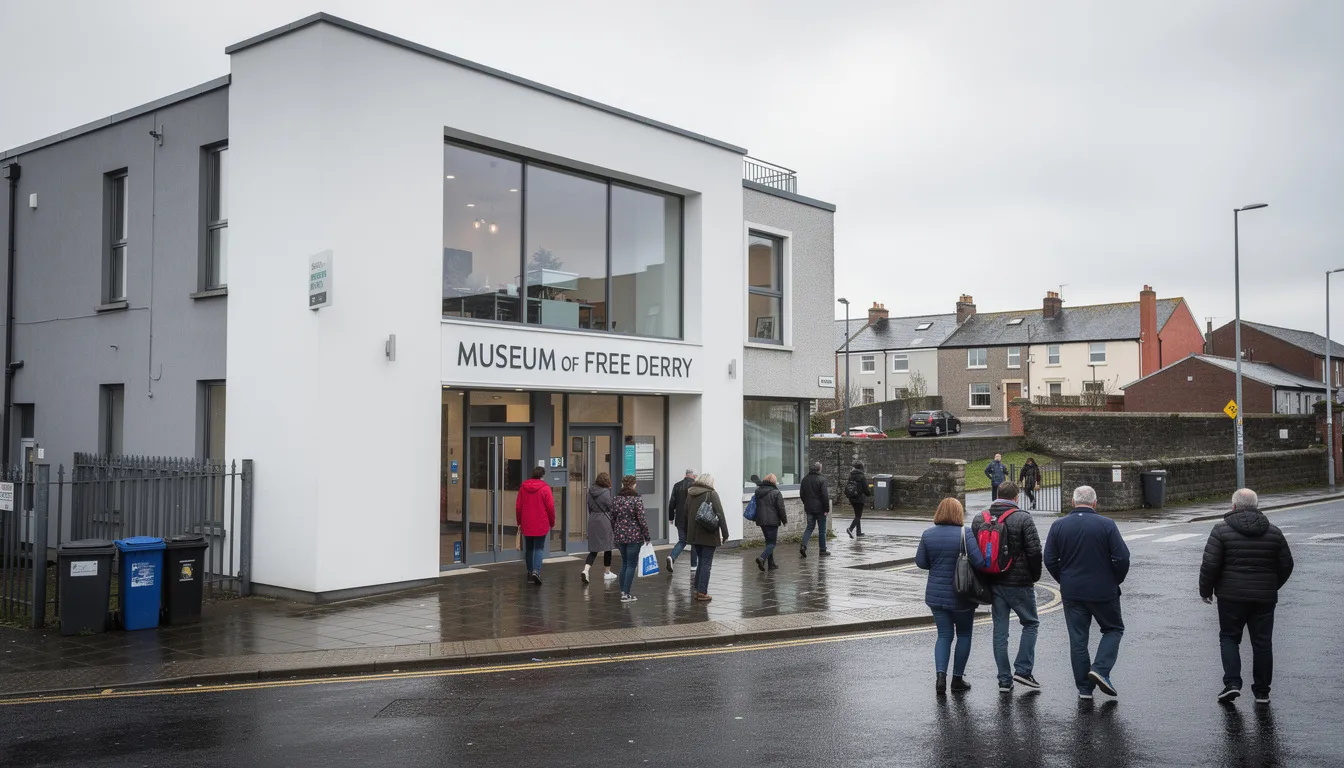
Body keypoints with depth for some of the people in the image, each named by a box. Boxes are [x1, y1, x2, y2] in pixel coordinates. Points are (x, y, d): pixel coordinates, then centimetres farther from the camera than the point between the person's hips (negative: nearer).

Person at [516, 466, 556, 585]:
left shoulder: (523, 487, 3)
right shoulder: (545, 488, -9)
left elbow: (518, 506, 7)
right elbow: (550, 507, -8)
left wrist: (519, 522, 18)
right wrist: (552, 522, 5)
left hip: (526, 524, 4)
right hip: (541, 525, -3)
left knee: (529, 548, 15)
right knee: (539, 548, 0)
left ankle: (530, 572, 22)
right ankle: (536, 571, -17)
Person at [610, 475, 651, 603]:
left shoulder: (616, 499, 5)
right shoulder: (637, 499, -12)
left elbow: (612, 519, 10)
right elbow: (641, 519, -13)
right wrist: (647, 536, -5)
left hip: (620, 536, 6)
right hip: (635, 536, -6)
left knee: (624, 563, 16)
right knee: (631, 565, 0)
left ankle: (623, 591, 17)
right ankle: (626, 594, -2)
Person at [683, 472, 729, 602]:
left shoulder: (690, 494, 11)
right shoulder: (711, 494, -8)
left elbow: (685, 515, 17)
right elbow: (720, 515, -12)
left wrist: (687, 534, 23)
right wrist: (725, 534, -8)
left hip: (694, 535, 6)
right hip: (709, 535, -6)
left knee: (702, 562, 17)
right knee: (706, 563, 0)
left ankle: (697, 590, 18)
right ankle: (702, 592, -2)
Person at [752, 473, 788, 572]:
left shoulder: (758, 491, 9)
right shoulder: (776, 493, -10)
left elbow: (755, 506, 19)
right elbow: (781, 508, -7)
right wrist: (784, 520, 3)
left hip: (761, 520, 6)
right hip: (772, 521, -6)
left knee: (769, 541, 16)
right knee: (772, 542, -1)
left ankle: (771, 564, 16)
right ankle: (762, 558, -23)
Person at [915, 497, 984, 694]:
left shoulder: (928, 535, -3)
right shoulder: (964, 534, -15)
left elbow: (920, 562, 3)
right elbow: (979, 562, -22)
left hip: (936, 595, 3)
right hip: (961, 596, -3)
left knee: (944, 635, 12)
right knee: (964, 635, 14)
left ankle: (940, 674, -7)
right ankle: (957, 679, 16)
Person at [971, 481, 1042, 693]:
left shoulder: (979, 519, 6)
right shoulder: (1023, 519, -9)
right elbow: (1034, 551, -12)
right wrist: (1035, 576, 3)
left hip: (992, 583, 4)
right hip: (1019, 583, -4)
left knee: (1000, 630, 8)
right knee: (1030, 623, 13)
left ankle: (1004, 679, 10)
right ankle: (1022, 670, 4)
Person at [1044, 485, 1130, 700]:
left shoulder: (1058, 526, -1)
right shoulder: (1107, 525, -8)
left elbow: (1050, 560, -1)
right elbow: (1122, 558, -11)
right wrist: (1115, 581, 5)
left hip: (1071, 593, 2)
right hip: (1103, 591, -2)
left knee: (1077, 639, 8)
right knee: (1113, 629, 17)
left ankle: (1084, 687, 10)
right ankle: (1100, 669, -3)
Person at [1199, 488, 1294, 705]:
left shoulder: (1222, 529, -8)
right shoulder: (1273, 532, 4)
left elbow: (1210, 564, -12)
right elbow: (1286, 565, 11)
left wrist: (1206, 590, 2)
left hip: (1231, 596, -3)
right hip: (1265, 597, 3)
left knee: (1229, 637, 10)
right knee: (1262, 642, 10)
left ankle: (1232, 682, -4)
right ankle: (1262, 691, 15)